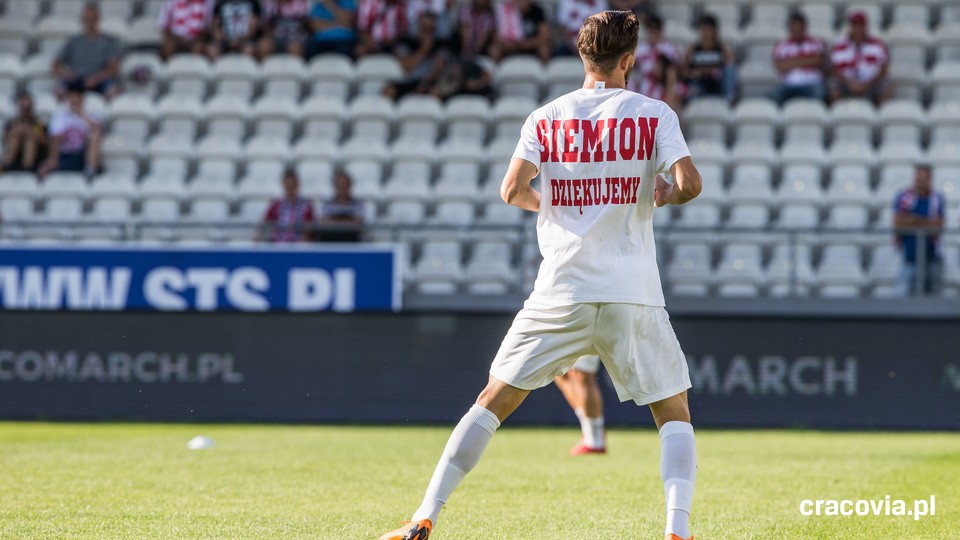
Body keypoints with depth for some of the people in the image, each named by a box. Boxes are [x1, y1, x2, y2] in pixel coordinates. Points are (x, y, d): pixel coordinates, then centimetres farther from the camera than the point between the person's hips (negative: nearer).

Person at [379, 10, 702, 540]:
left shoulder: (546, 118, 4)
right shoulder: (653, 114, 1)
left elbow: (512, 189, -7)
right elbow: (690, 182, -11)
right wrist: (663, 196, 11)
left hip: (562, 292, 1)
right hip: (633, 292, -1)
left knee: (494, 399, 9)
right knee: (674, 412, 12)